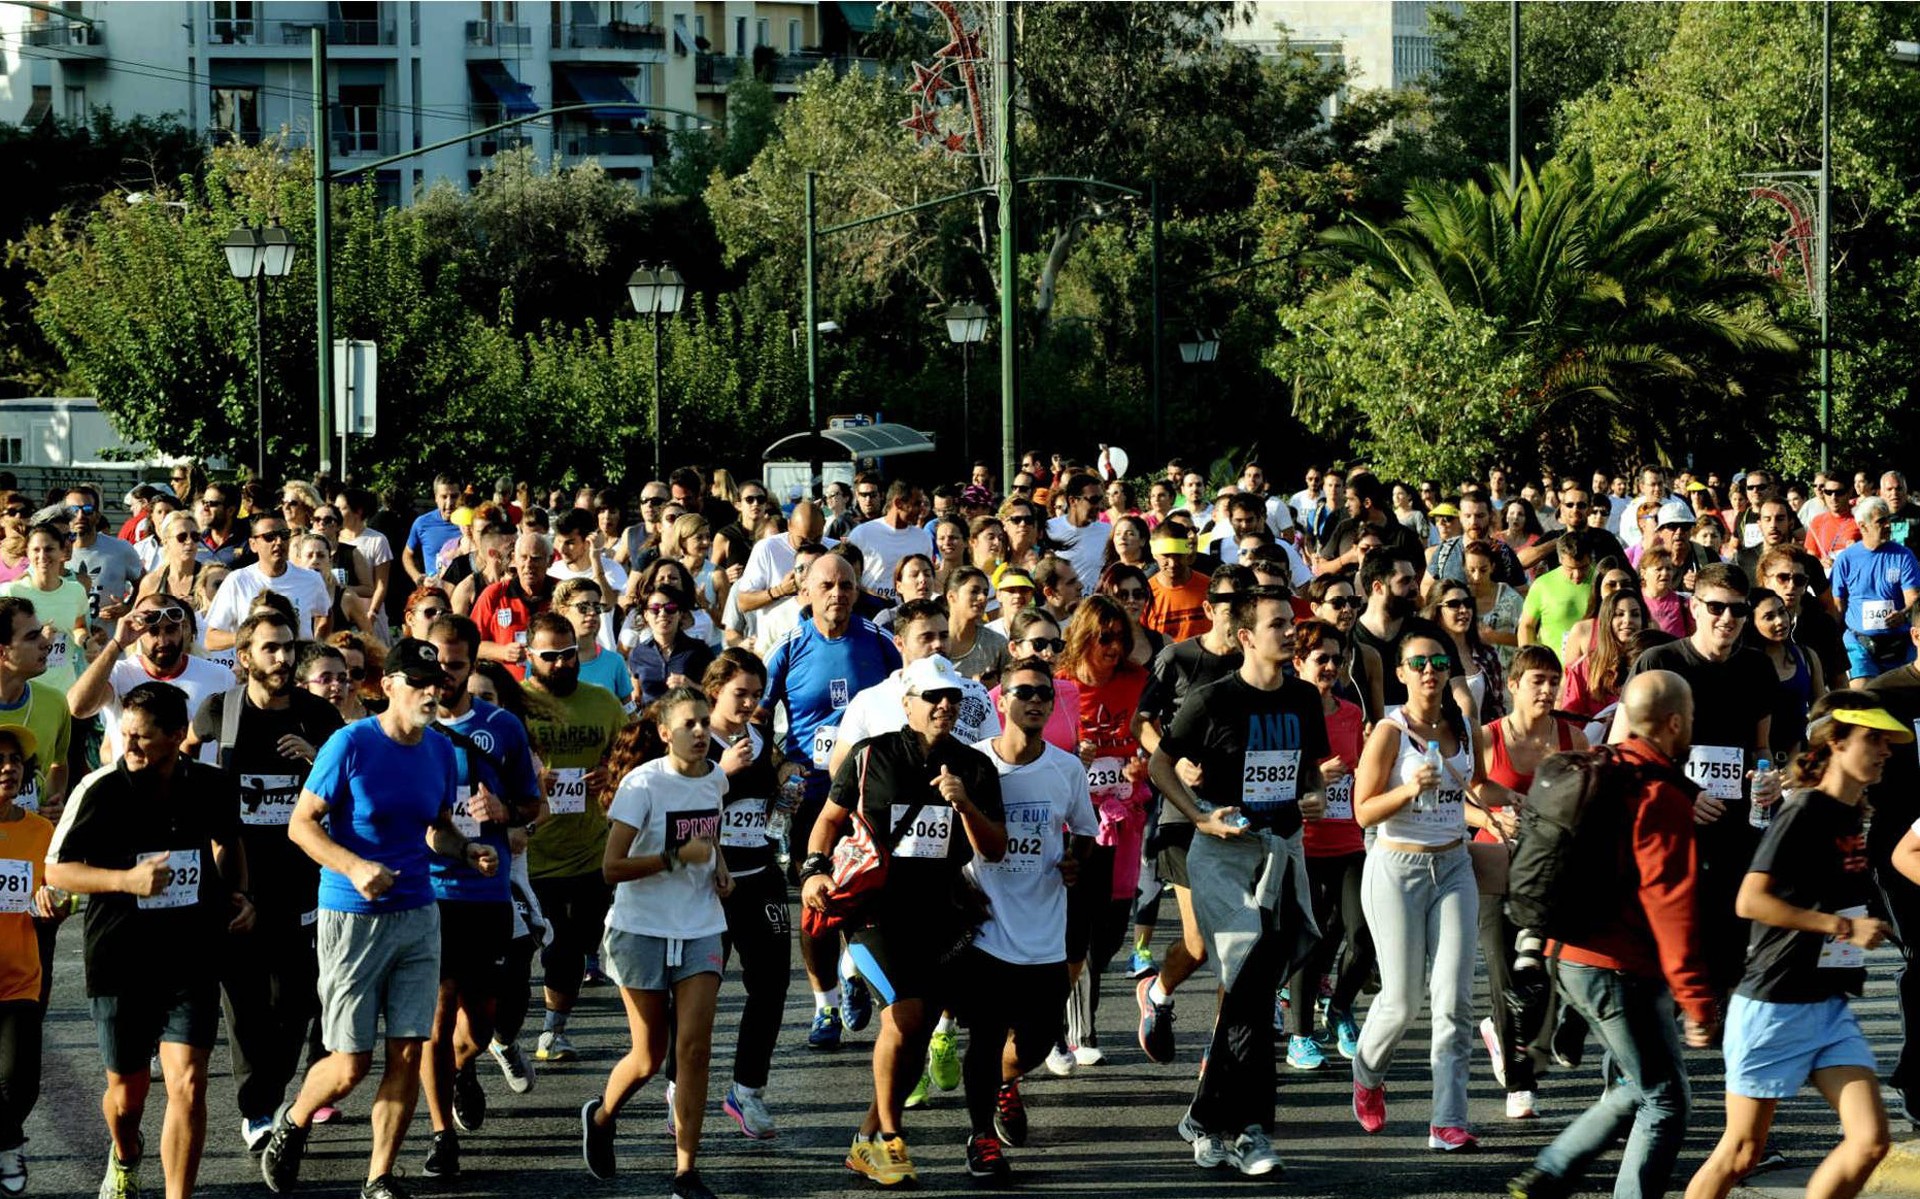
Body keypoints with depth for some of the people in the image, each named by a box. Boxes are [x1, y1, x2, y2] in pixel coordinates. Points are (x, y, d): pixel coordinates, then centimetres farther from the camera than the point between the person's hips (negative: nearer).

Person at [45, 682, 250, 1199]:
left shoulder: (213, 787, -2)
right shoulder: (100, 791, -11)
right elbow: (56, 870, -6)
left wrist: (236, 894, 5)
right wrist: (127, 879, -20)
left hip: (192, 960, 1)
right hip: (120, 962, -1)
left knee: (188, 1084, -13)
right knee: (128, 1090, 14)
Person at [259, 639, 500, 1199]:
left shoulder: (441, 751, 5)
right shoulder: (351, 744, -12)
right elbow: (302, 824, -11)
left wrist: (467, 849, -2)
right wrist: (354, 867, -25)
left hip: (417, 917, 5)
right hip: (351, 918, -5)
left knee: (408, 1054, 1)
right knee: (351, 1064, -3)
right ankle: (292, 1123, 27)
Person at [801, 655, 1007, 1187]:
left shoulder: (975, 768, 5)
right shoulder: (871, 757, -1)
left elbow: (994, 850, 1)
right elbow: (831, 818, 11)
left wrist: (964, 804, -15)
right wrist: (815, 869, -5)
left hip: (939, 917, 4)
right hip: (875, 911, -4)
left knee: (916, 1037, 4)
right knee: (906, 1012, -20)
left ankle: (868, 1143, 17)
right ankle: (888, 1136, -3)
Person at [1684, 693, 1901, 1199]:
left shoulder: (1855, 816, 10)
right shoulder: (1803, 812, -15)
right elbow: (1751, 901, -22)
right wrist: (1844, 927, -21)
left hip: (1830, 1006, 8)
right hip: (1773, 1006, -8)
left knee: (1869, 1140, -5)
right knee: (1741, 1153, 1)